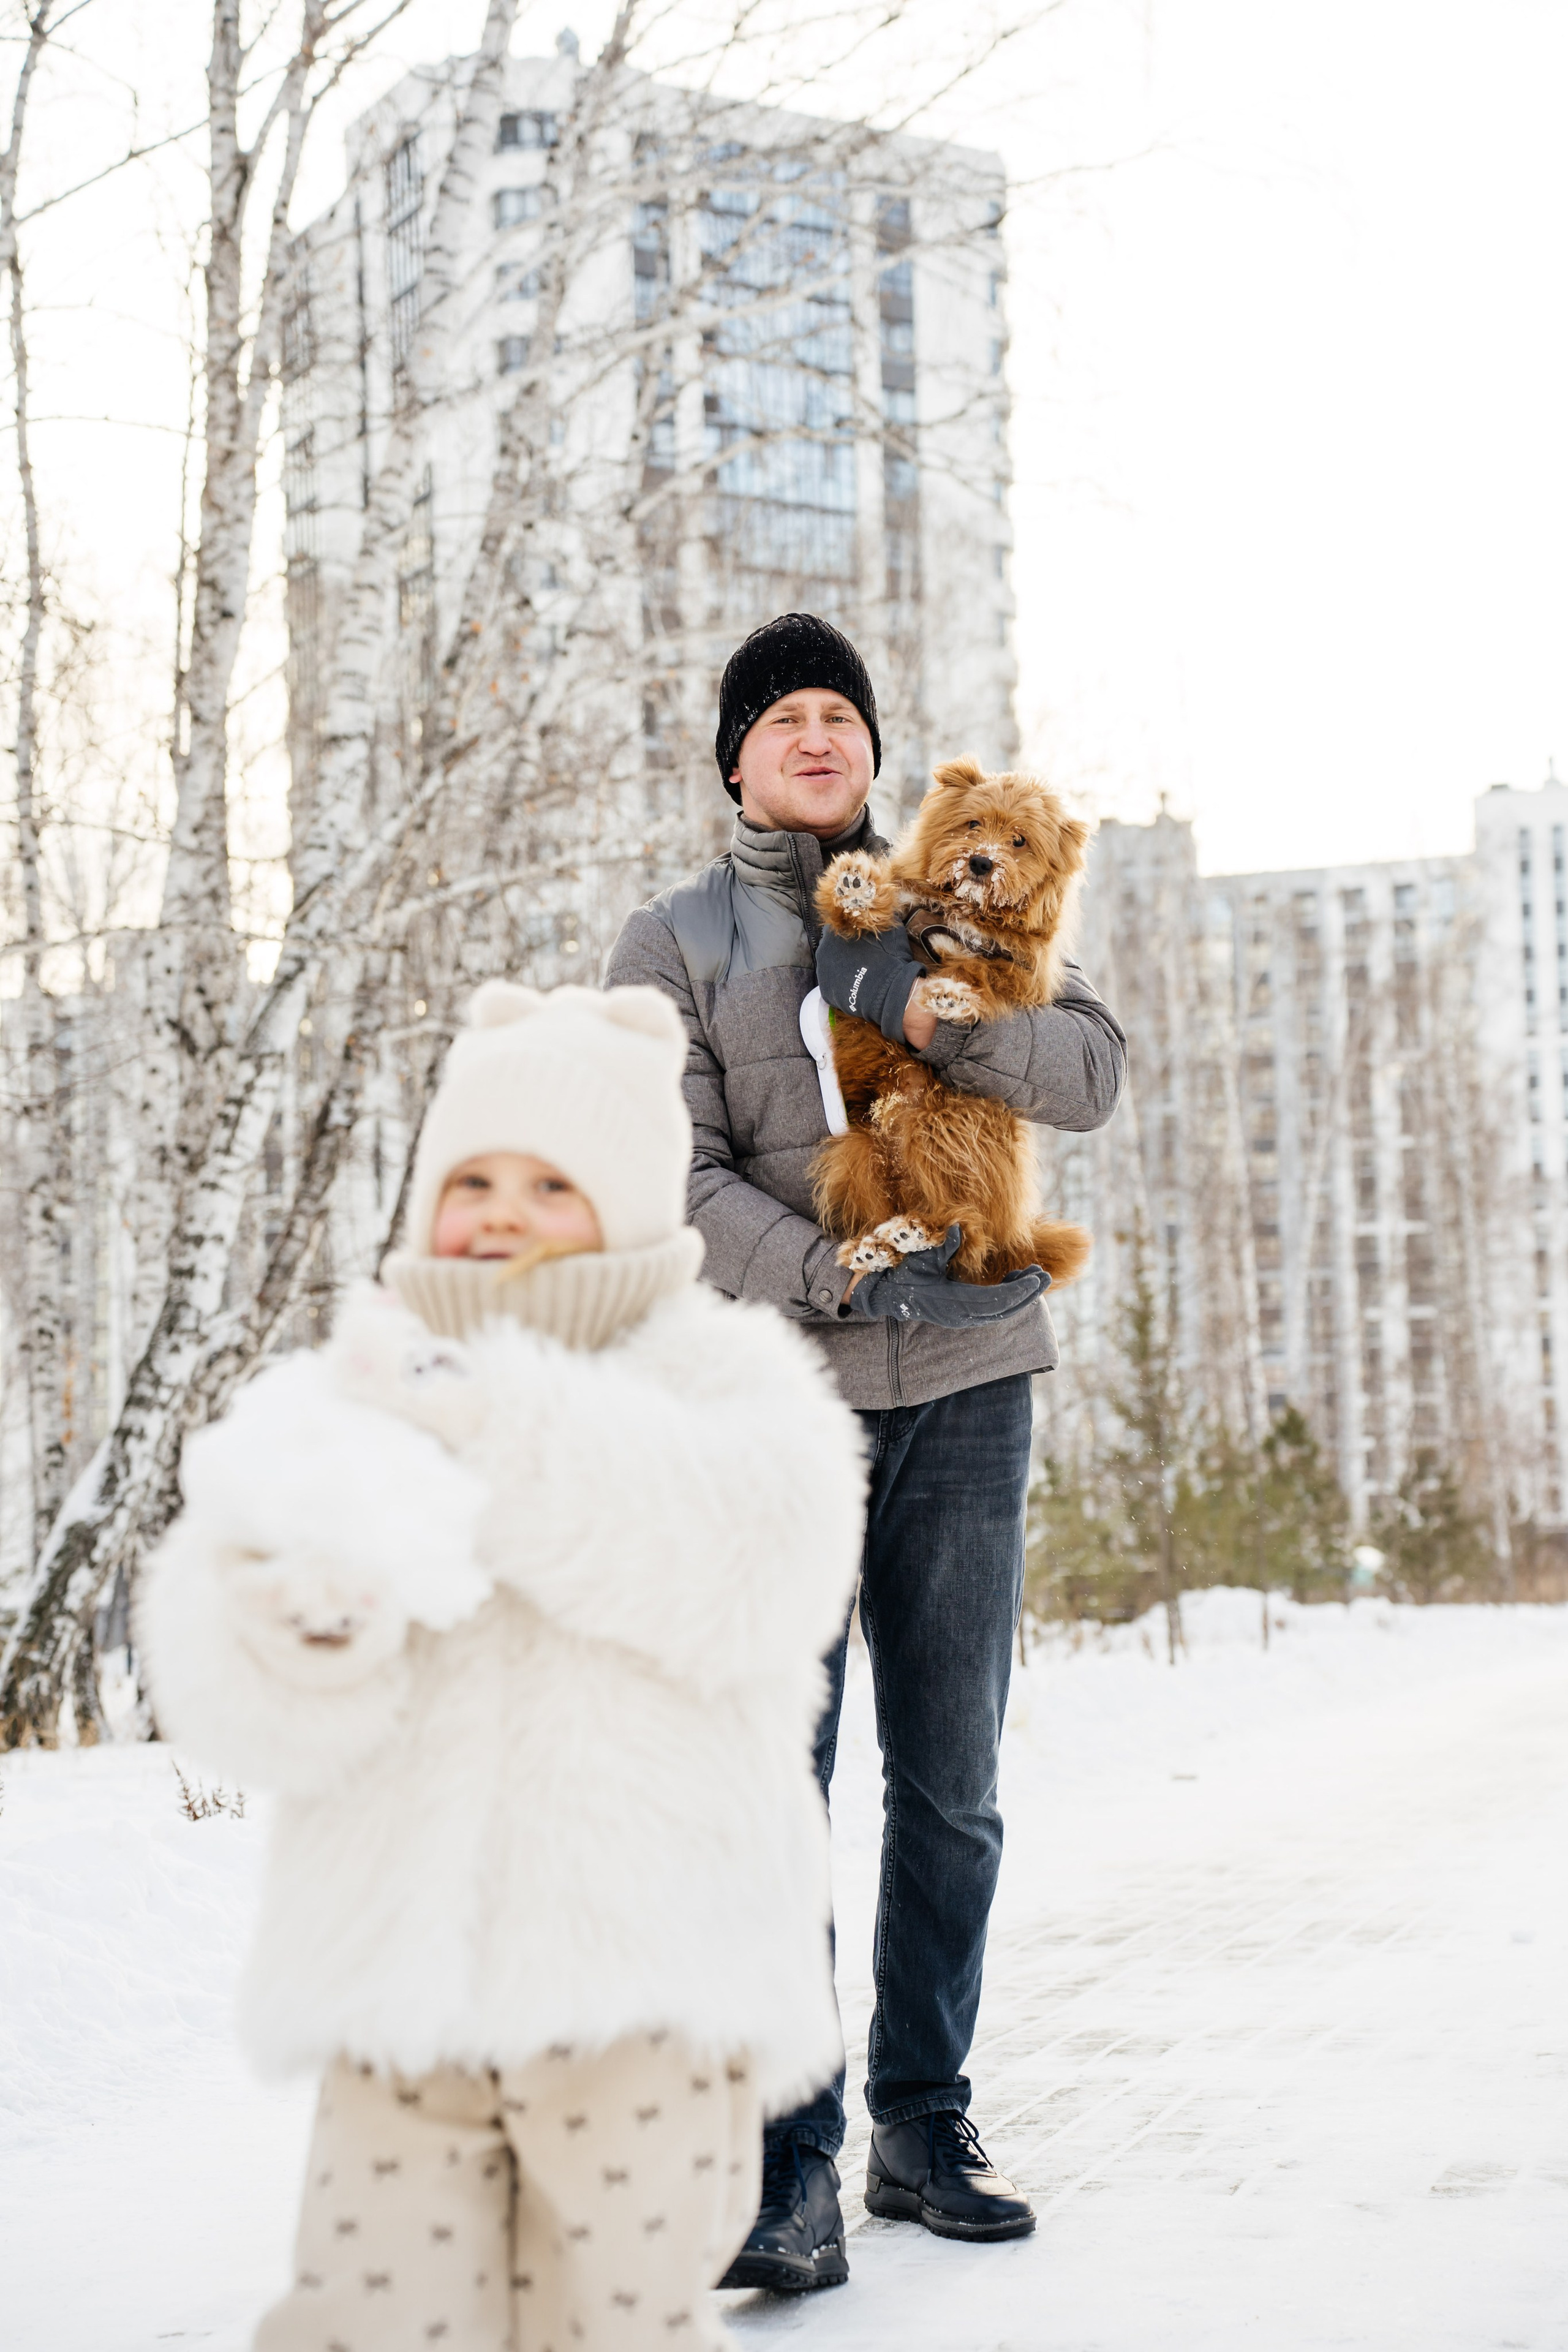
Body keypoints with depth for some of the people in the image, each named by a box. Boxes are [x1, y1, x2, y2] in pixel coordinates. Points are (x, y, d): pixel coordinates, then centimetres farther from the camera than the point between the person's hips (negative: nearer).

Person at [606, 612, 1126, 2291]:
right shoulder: (673, 942, 6)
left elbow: (1093, 1074, 2)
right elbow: (674, 1175, -5)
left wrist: (929, 1011, -15)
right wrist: (851, 1280, -18)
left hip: (965, 1392, 3)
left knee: (951, 1787, 7)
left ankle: (923, 2132, 18)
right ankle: (791, 2176, -4)